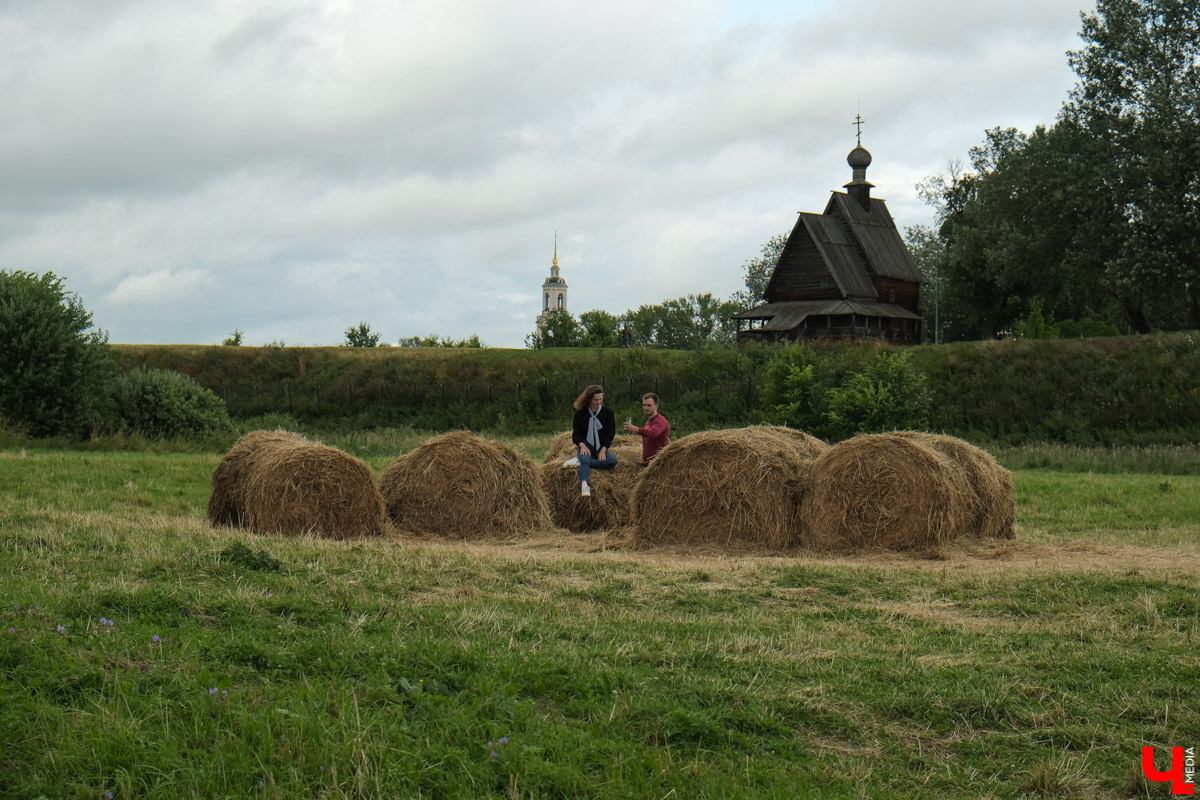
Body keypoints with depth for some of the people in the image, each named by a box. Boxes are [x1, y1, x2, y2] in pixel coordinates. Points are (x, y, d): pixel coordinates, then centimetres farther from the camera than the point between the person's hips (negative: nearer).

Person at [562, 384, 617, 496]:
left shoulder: (607, 413, 4)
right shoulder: (581, 414, 3)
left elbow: (610, 434, 0)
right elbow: (575, 435, 3)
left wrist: (603, 450, -14)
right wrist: (582, 446, -18)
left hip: (601, 447, 2)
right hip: (585, 446, -2)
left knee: (612, 461, -30)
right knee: (585, 459, -36)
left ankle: (579, 462, -33)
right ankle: (584, 486, -59)